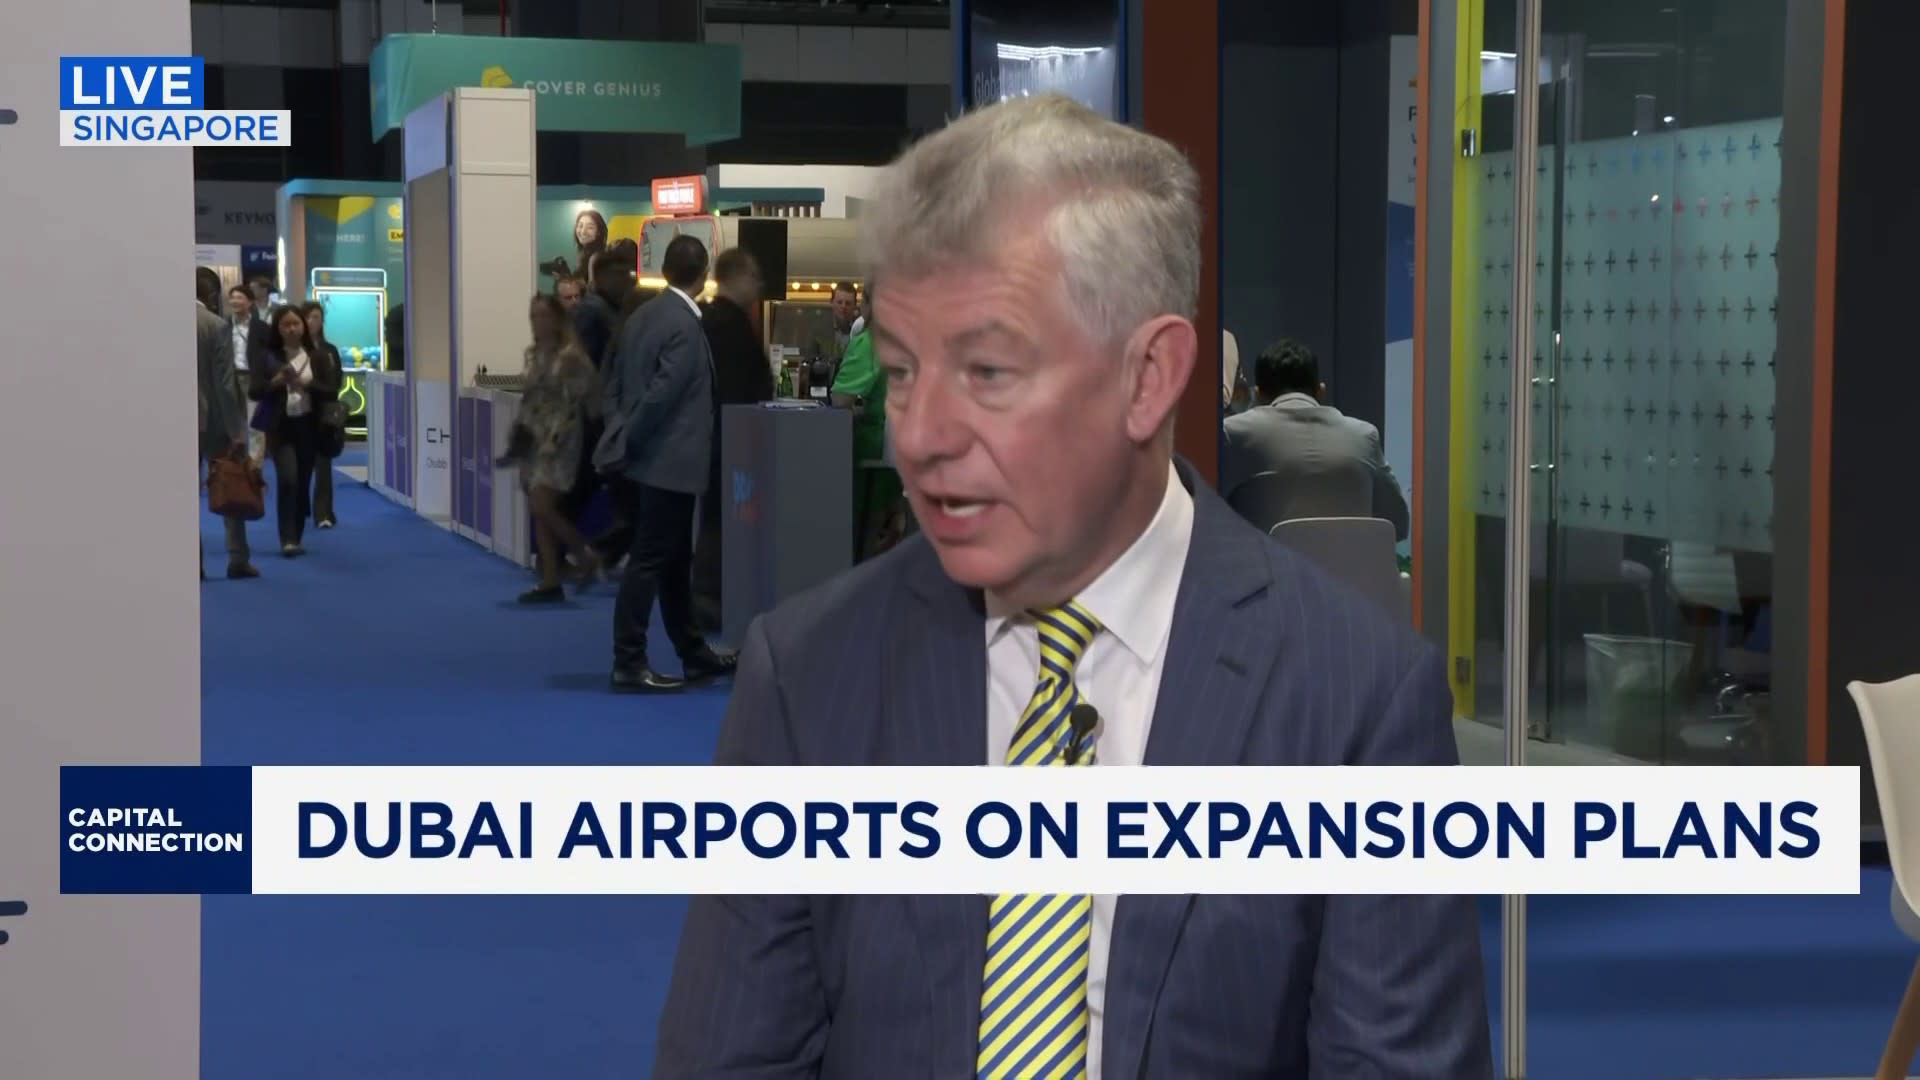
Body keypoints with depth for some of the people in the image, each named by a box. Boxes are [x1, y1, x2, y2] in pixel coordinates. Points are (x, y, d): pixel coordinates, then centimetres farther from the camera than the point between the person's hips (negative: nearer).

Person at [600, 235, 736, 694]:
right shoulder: (685, 326, -16)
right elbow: (662, 394, -22)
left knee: (674, 561, 16)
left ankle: (693, 654, 25)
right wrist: (628, 443, -11)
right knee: (649, 562, -5)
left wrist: (620, 439, 9)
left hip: (646, 461, 9)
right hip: (667, 462, -9)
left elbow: (616, 386, 11)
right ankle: (629, 664, -3)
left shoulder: (640, 317, 9)